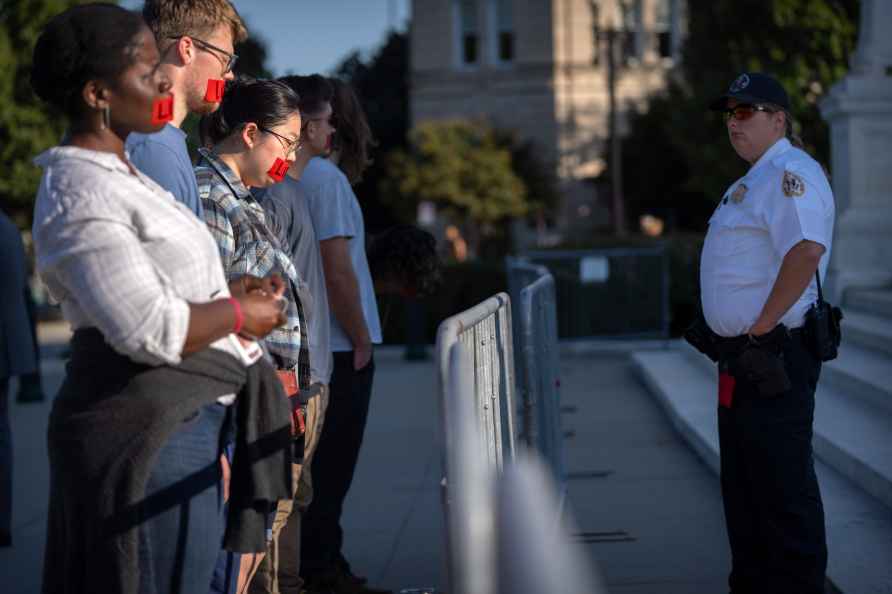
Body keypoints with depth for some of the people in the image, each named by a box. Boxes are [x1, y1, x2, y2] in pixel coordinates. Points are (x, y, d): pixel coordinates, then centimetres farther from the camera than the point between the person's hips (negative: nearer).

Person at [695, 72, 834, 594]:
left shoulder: (789, 173, -15)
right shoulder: (757, 179, 20)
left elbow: (806, 251, -31)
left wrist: (761, 327, -24)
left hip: (774, 356, -11)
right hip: (747, 358, 11)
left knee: (783, 486, -7)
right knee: (743, 485, 17)